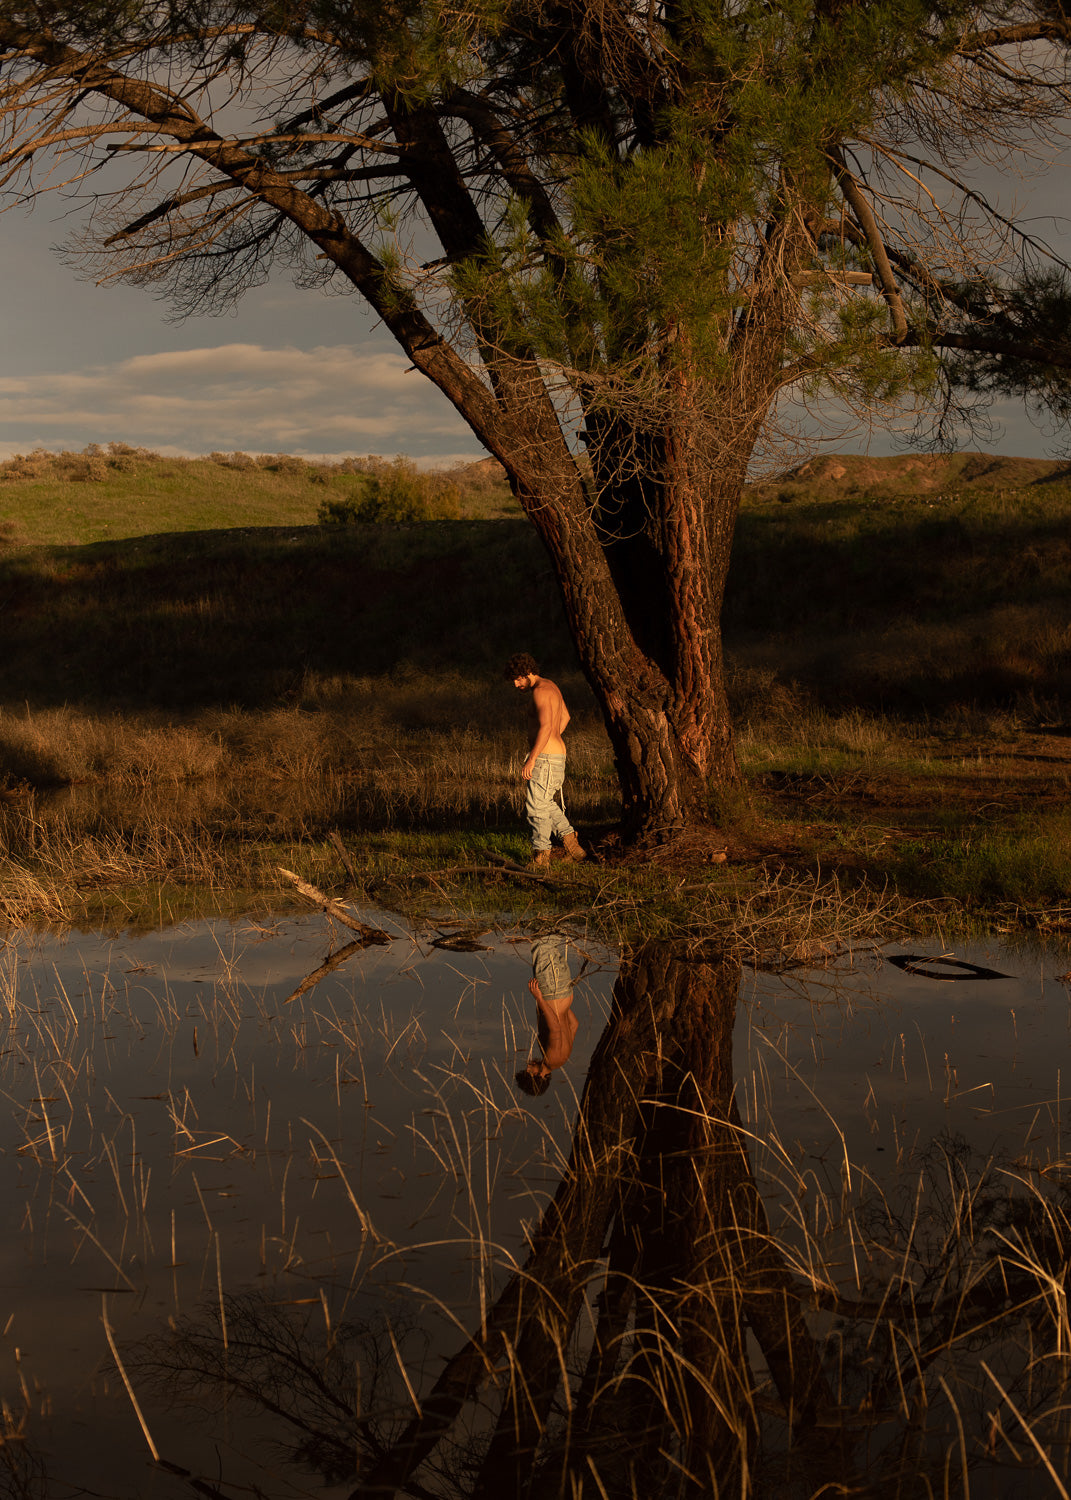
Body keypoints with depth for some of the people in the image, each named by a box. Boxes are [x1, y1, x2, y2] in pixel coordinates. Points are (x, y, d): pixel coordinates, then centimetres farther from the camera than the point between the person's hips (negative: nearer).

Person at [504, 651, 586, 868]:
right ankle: (572, 845, 23)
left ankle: (541, 855, -5)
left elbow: (546, 727, -26)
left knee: (536, 806, -8)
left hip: (546, 758, -11)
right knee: (545, 803, 21)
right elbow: (565, 717, 28)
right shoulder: (550, 686, 15)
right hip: (557, 754, 11)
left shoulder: (541, 691, -17)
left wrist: (532, 759, -27)